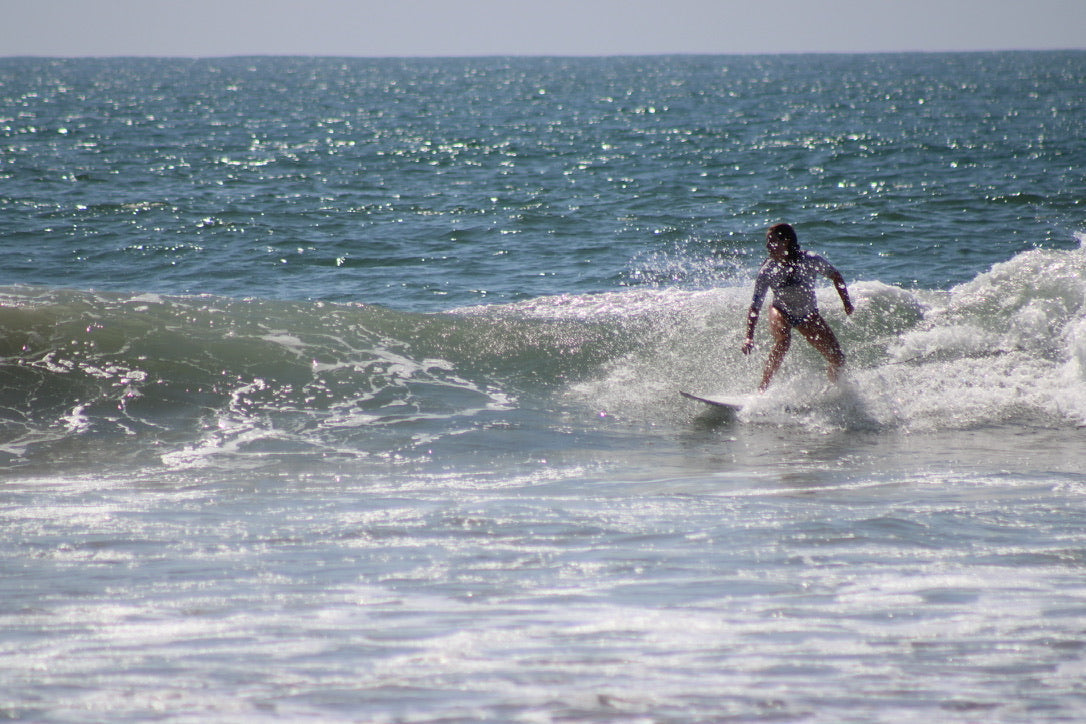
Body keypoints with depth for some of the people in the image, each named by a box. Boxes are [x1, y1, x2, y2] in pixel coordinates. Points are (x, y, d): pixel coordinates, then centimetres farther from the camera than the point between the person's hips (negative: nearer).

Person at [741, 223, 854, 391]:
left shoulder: (811, 261, -25)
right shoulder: (767, 270, -24)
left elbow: (835, 276, -5)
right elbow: (755, 307, -24)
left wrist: (846, 303, -4)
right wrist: (749, 337, -34)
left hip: (808, 315, 2)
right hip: (781, 312, -2)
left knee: (838, 360, -1)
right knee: (783, 342, -35)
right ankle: (761, 391, -32)